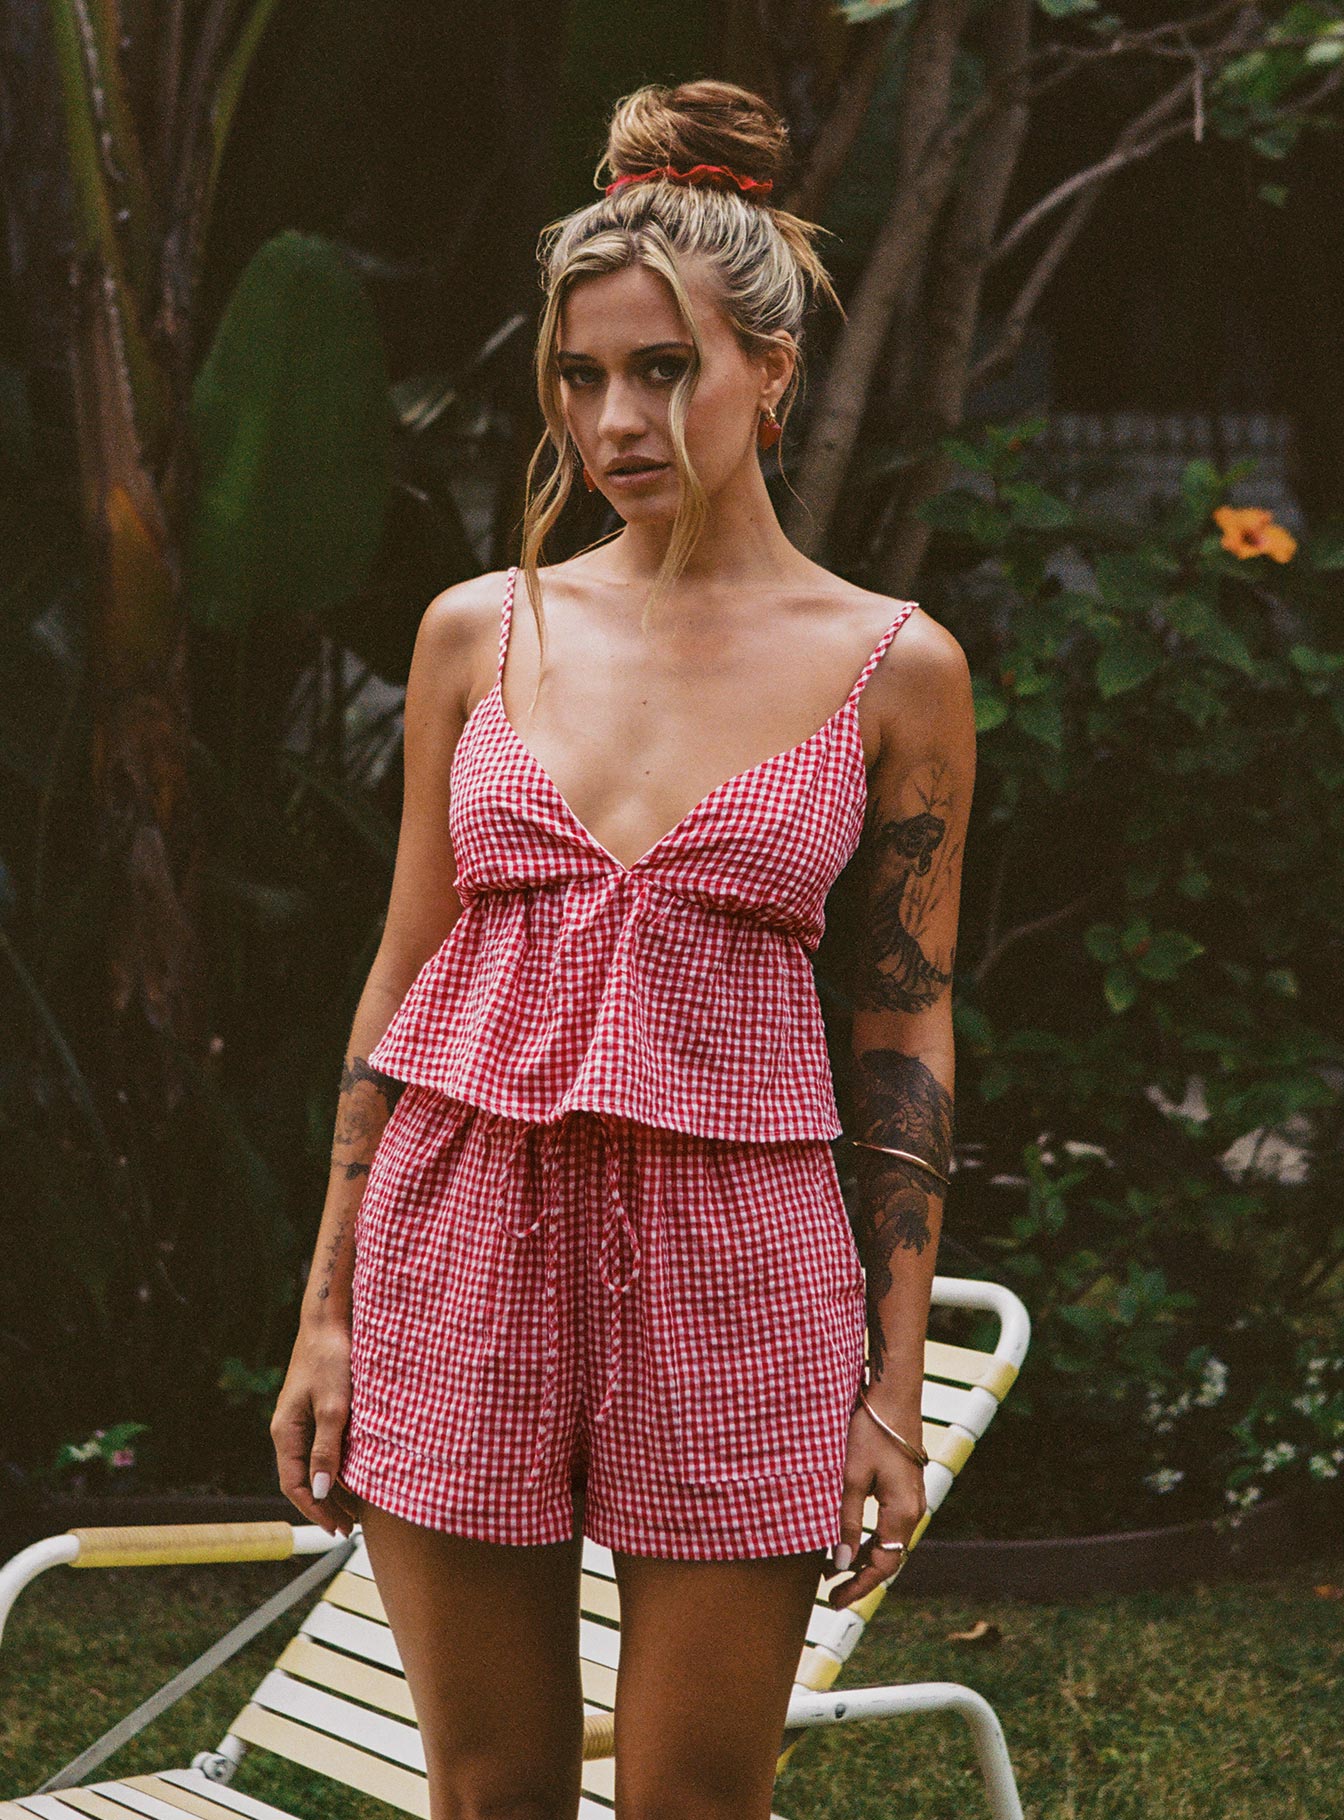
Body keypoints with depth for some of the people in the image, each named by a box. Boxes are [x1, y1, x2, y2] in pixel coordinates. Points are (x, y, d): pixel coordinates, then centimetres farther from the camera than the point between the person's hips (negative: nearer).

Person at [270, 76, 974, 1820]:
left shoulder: (894, 667, 0)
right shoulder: (480, 630, 5)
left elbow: (906, 1034, 3)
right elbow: (407, 969, 10)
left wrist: (896, 1389, 0)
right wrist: (326, 1312, 7)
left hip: (736, 1266, -2)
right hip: (464, 1236, 2)